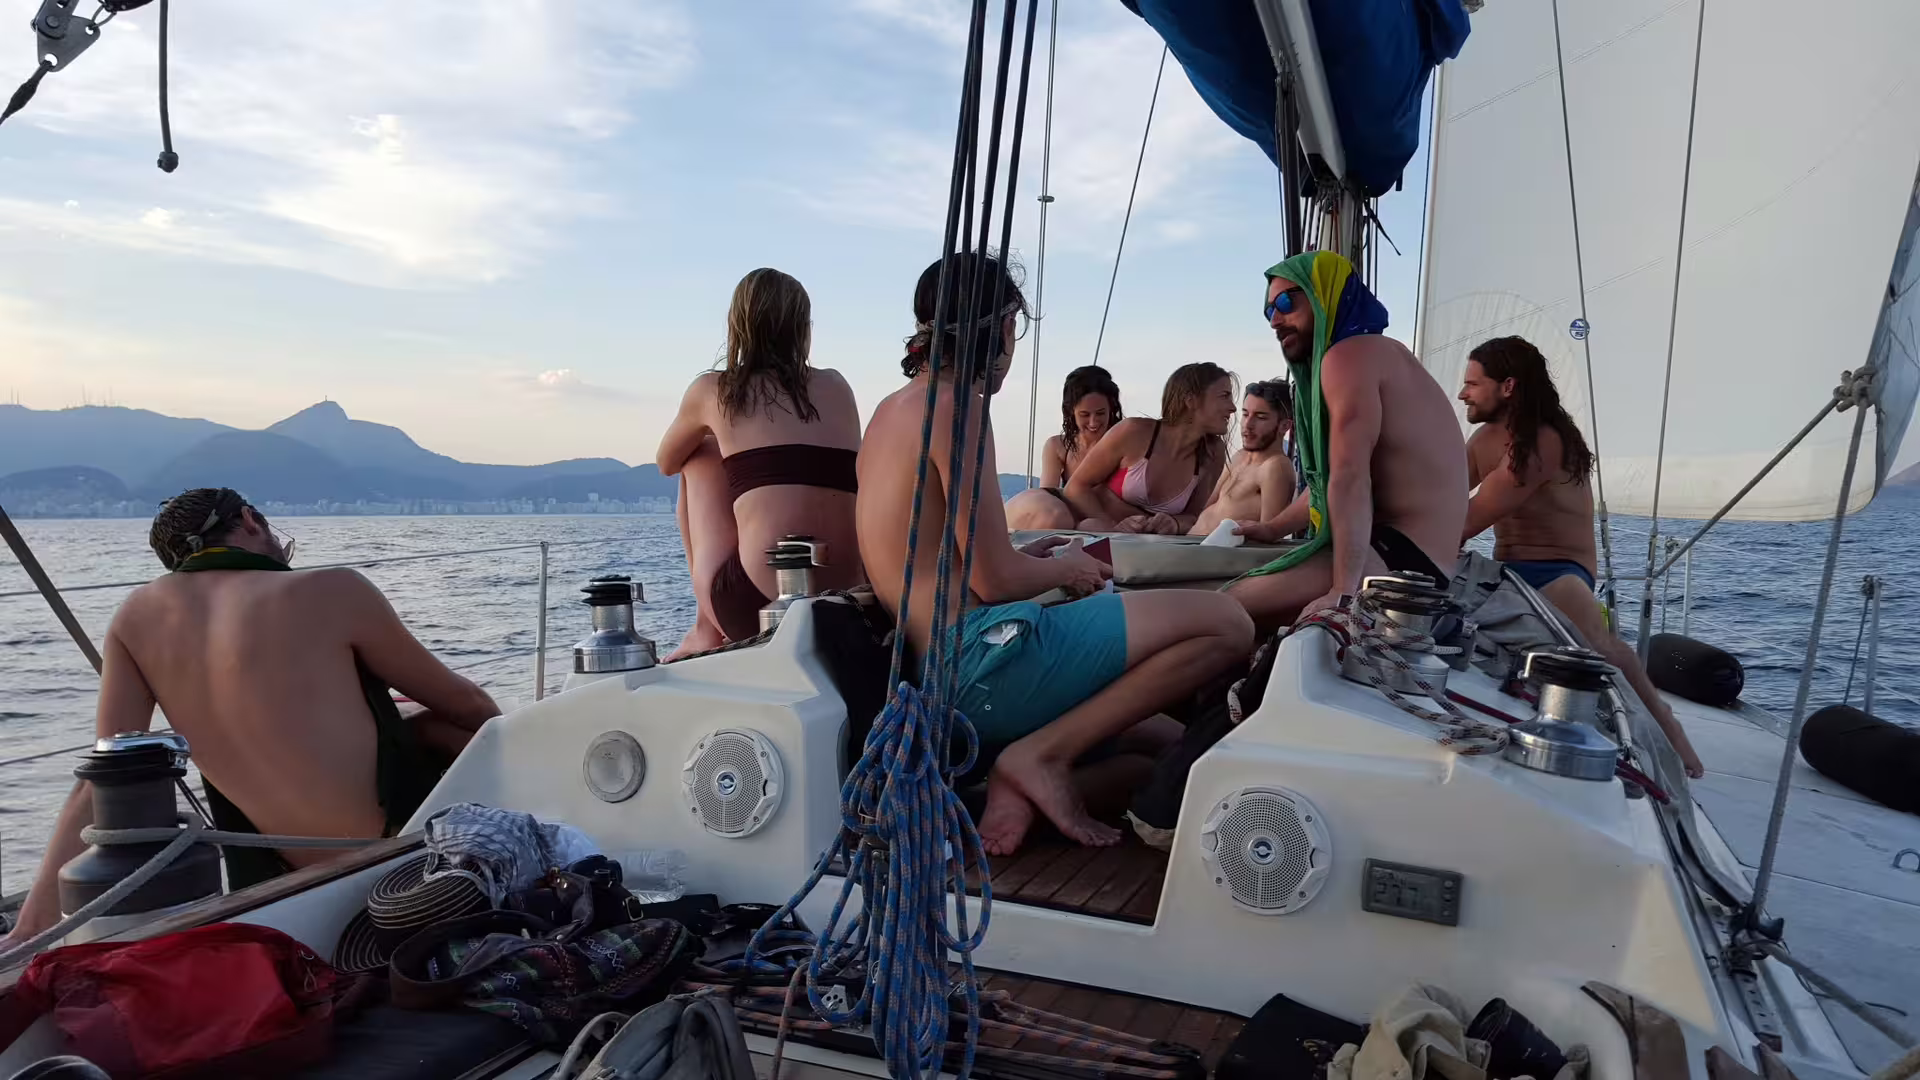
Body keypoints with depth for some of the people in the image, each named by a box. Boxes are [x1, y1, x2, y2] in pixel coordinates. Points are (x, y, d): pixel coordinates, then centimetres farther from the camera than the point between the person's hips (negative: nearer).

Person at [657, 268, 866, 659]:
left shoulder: (712, 391, 8)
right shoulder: (837, 386, 13)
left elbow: (666, 463, 26)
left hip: (756, 609, -3)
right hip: (841, 610, 3)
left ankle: (707, 630, 22)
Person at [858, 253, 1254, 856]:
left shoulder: (893, 407, 18)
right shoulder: (956, 403, -11)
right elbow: (994, 580, -14)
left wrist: (1022, 559, 24)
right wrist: (1067, 567, 6)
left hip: (940, 679, 10)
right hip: (983, 660, -10)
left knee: (1170, 741, 18)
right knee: (1225, 624, -11)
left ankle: (1023, 788, -4)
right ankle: (1043, 754, -11)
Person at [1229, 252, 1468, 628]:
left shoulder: (1349, 353, -11)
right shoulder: (1377, 355, 22)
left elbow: (1349, 479, -23)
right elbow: (1327, 480, 31)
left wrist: (1343, 592, -30)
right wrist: (1273, 528, 38)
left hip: (1403, 558, -11)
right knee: (1235, 576, 21)